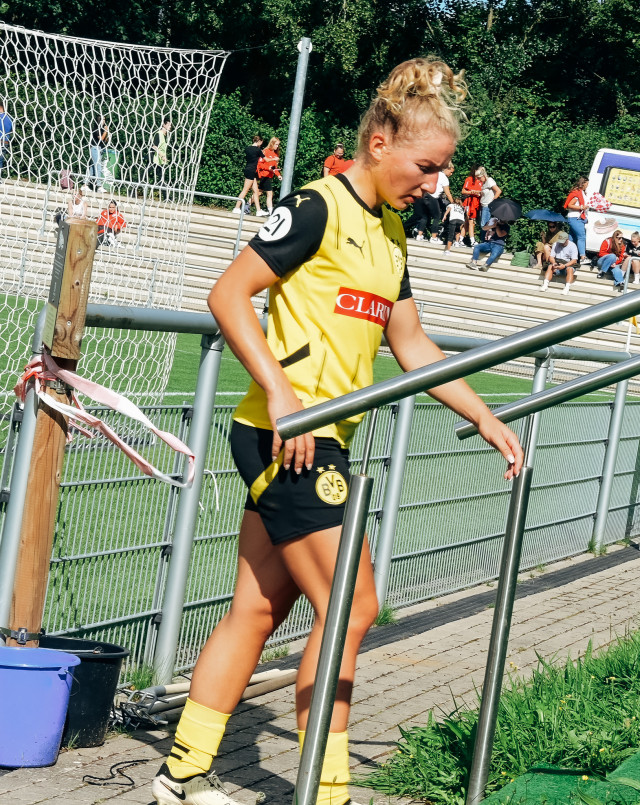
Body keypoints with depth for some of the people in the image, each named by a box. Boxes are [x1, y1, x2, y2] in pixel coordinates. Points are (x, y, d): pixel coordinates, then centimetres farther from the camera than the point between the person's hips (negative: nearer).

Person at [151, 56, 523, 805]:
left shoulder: (390, 231, 16)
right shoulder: (319, 207, -10)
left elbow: (411, 345, 23)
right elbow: (228, 294, -14)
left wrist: (484, 417, 18)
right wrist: (279, 391, -23)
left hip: (318, 442, 9)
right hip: (288, 434, -9)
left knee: (258, 607, 11)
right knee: (350, 607, -7)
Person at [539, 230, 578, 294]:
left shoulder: (572, 246, -6)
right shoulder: (556, 244, 5)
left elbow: (574, 260, -14)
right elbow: (551, 256, 3)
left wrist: (564, 266, -28)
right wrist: (553, 263, -20)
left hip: (568, 265, -3)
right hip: (557, 264, 3)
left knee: (570, 269, -35)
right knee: (550, 266, -26)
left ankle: (567, 287, -49)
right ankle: (545, 284, -37)